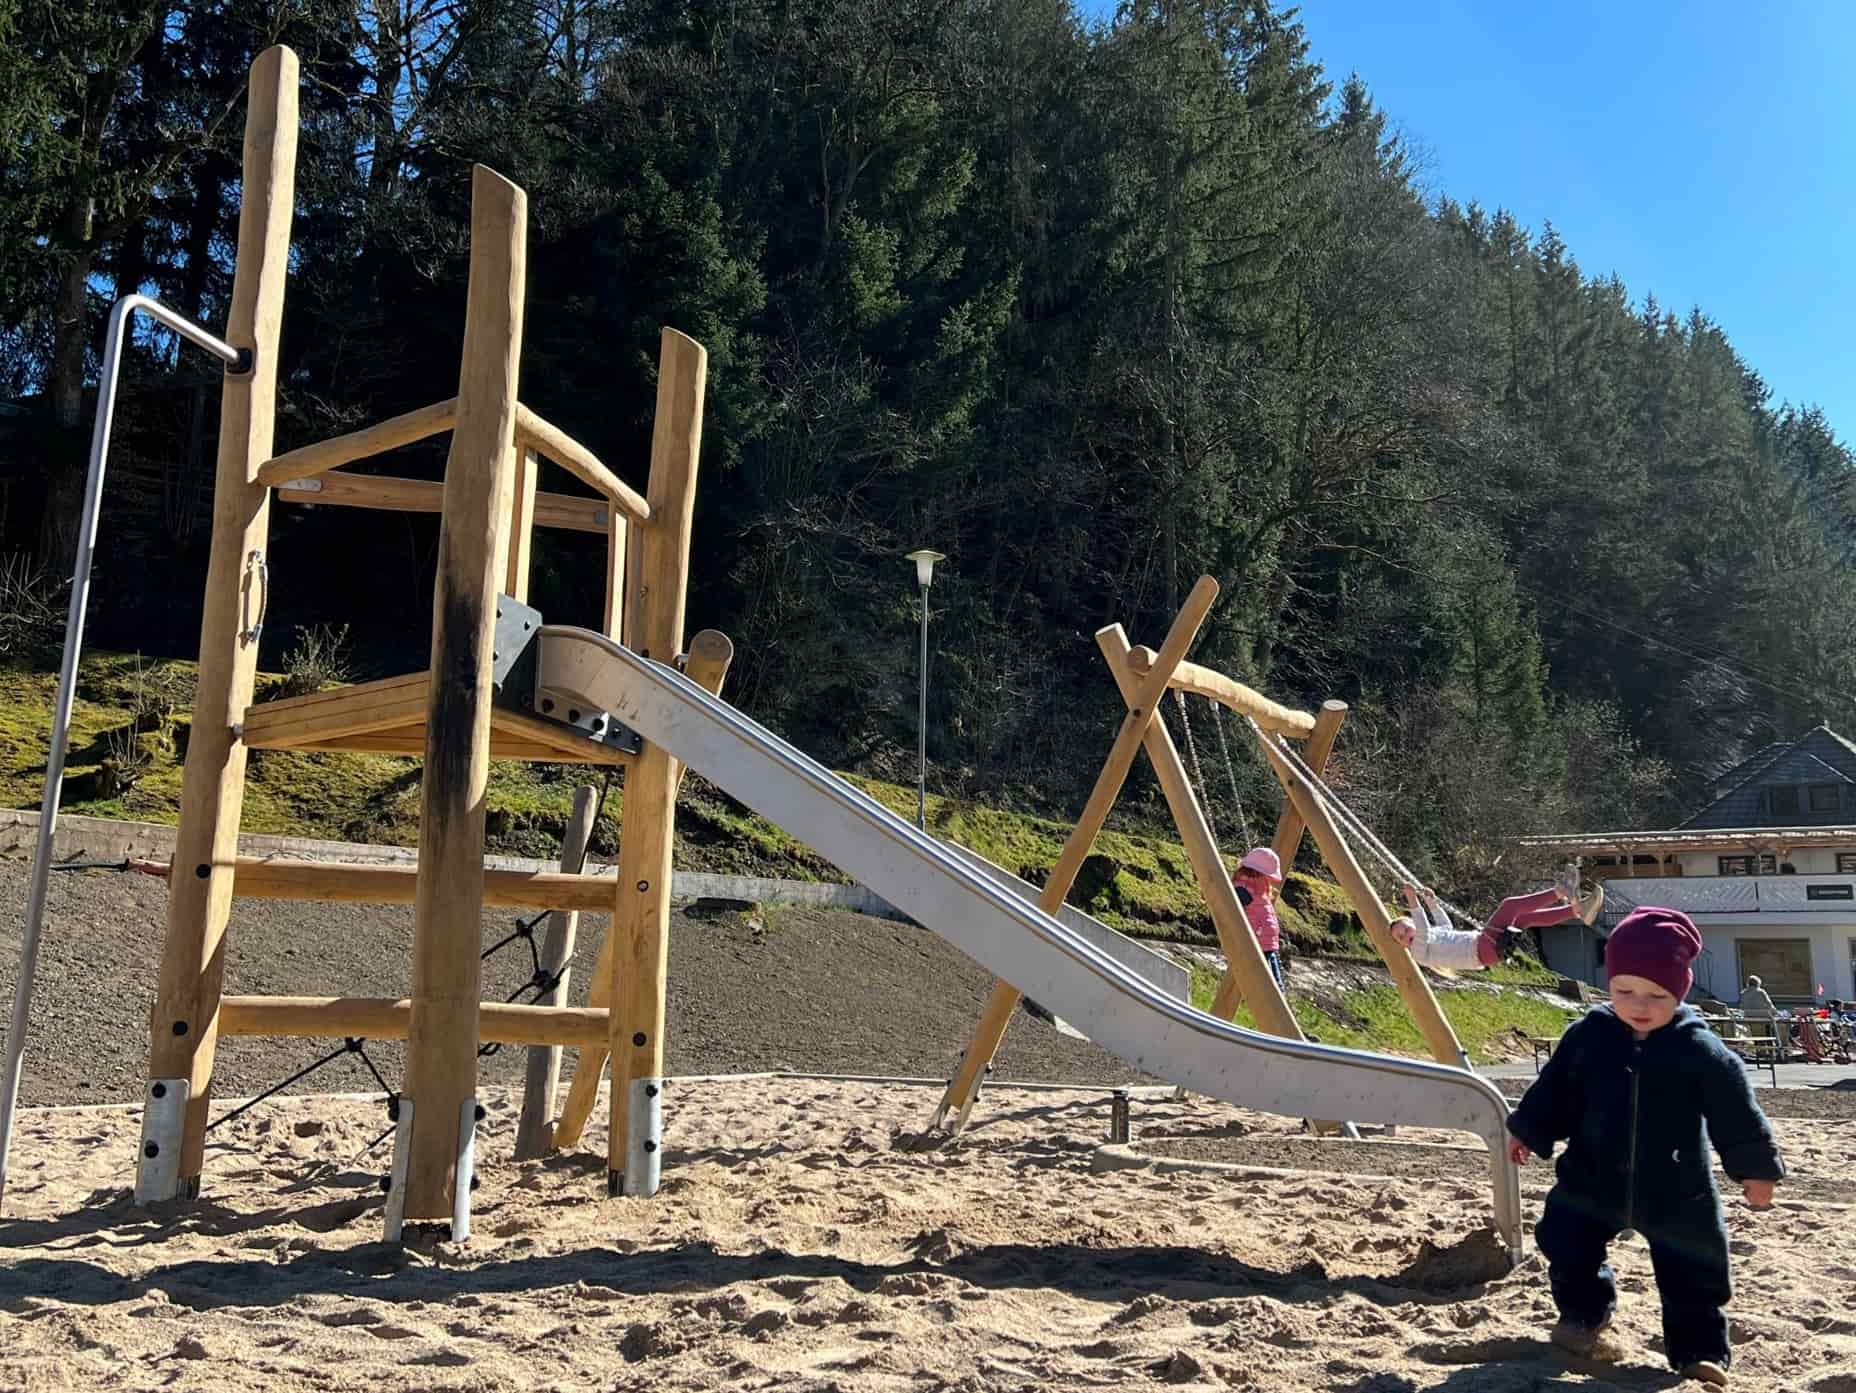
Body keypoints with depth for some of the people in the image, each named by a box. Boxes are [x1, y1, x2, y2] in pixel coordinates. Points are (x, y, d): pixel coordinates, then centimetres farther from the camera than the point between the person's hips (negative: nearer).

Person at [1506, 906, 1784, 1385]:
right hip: (1594, 1181, 2)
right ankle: (1582, 1318, 31)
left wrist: (1756, 1169, -1)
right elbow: (1553, 1091, 4)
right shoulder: (1587, 1036, -7)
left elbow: (1736, 1115, -4)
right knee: (1566, 1247, 8)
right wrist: (1528, 1132, 9)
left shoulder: (1701, 1051, -13)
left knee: (1692, 1277, 7)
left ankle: (1701, 1351, 26)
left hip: (1677, 1191, -2)